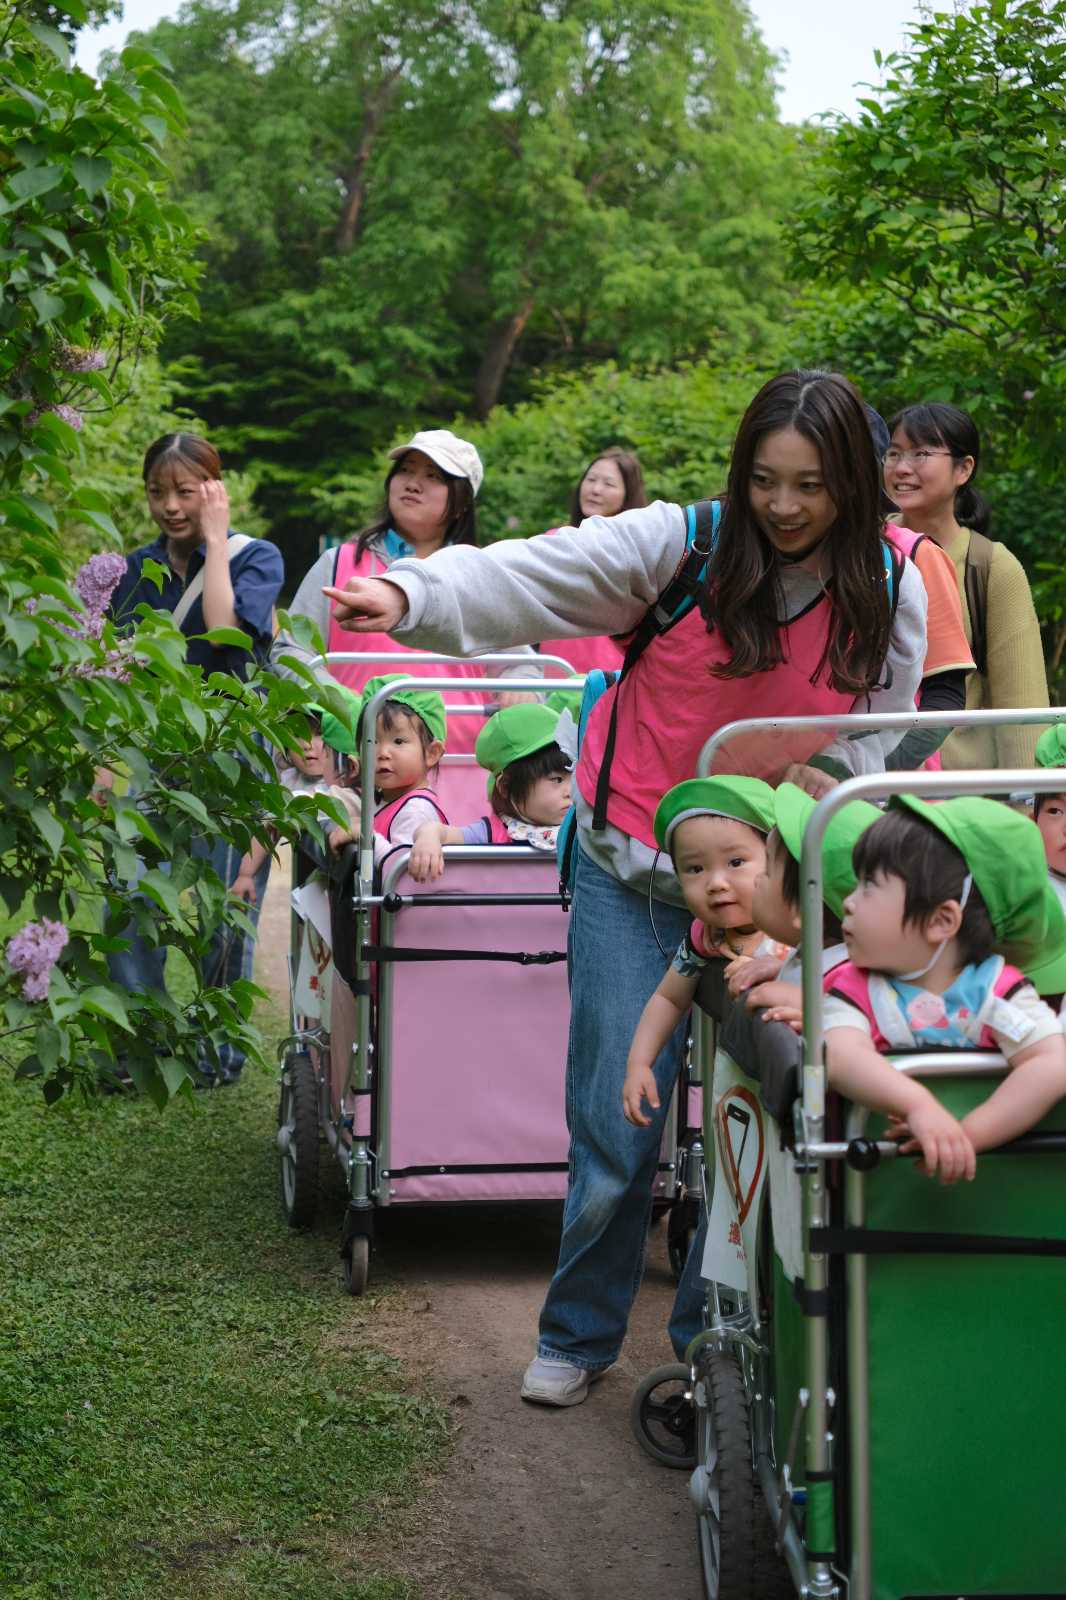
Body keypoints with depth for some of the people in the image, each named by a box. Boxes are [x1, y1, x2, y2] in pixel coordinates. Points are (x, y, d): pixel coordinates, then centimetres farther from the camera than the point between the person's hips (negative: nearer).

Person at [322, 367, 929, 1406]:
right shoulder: (682, 545, -10)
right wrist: (413, 593, -35)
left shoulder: (890, 594, -2)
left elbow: (881, 741, 9)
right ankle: (579, 1336, 22)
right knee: (615, 1124, 1)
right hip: (634, 880, -1)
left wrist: (825, 779, -11)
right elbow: (529, 575, -19)